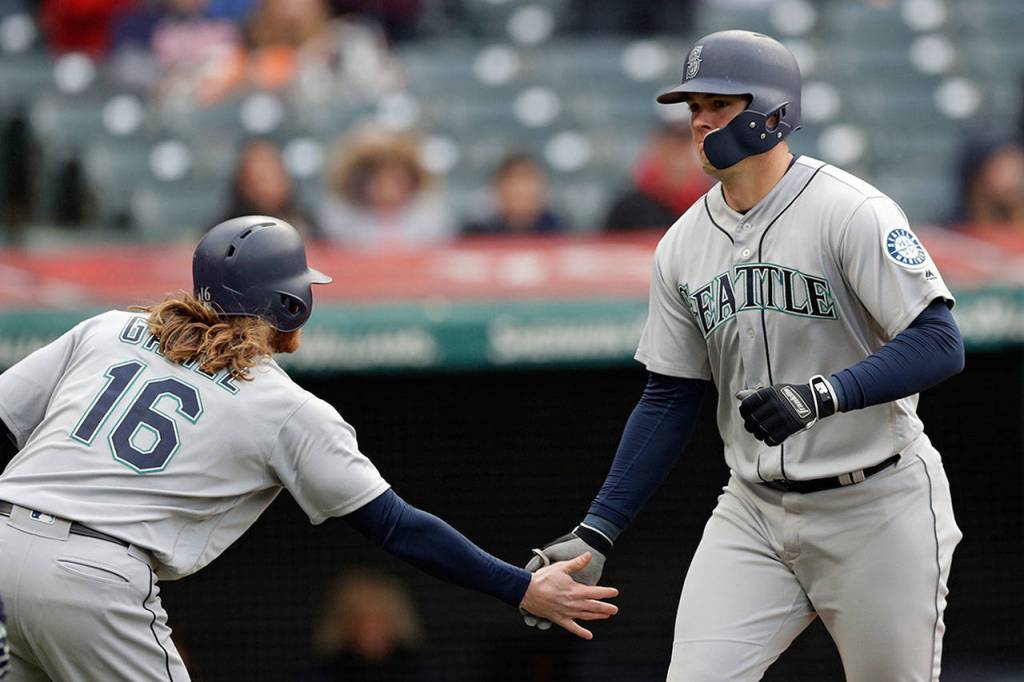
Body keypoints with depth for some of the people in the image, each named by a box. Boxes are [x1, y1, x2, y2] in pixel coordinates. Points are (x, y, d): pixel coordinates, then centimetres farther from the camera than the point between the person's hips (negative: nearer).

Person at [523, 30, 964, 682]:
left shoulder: (850, 211, -13)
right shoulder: (684, 244, 6)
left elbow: (940, 345, -20)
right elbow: (669, 402, 12)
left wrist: (820, 396, -33)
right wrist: (596, 532, 3)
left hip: (876, 506, -5)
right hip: (754, 508, 5)